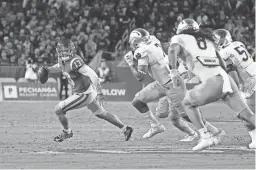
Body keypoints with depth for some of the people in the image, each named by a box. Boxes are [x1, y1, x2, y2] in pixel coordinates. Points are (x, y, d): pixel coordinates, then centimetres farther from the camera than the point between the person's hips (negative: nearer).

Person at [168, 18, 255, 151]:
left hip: (212, 83, -5)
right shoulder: (208, 40, 29)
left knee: (187, 103, 20)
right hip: (226, 79, 5)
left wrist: (174, 72, -8)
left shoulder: (180, 39, 14)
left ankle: (205, 137, 8)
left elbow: (173, 50, -9)